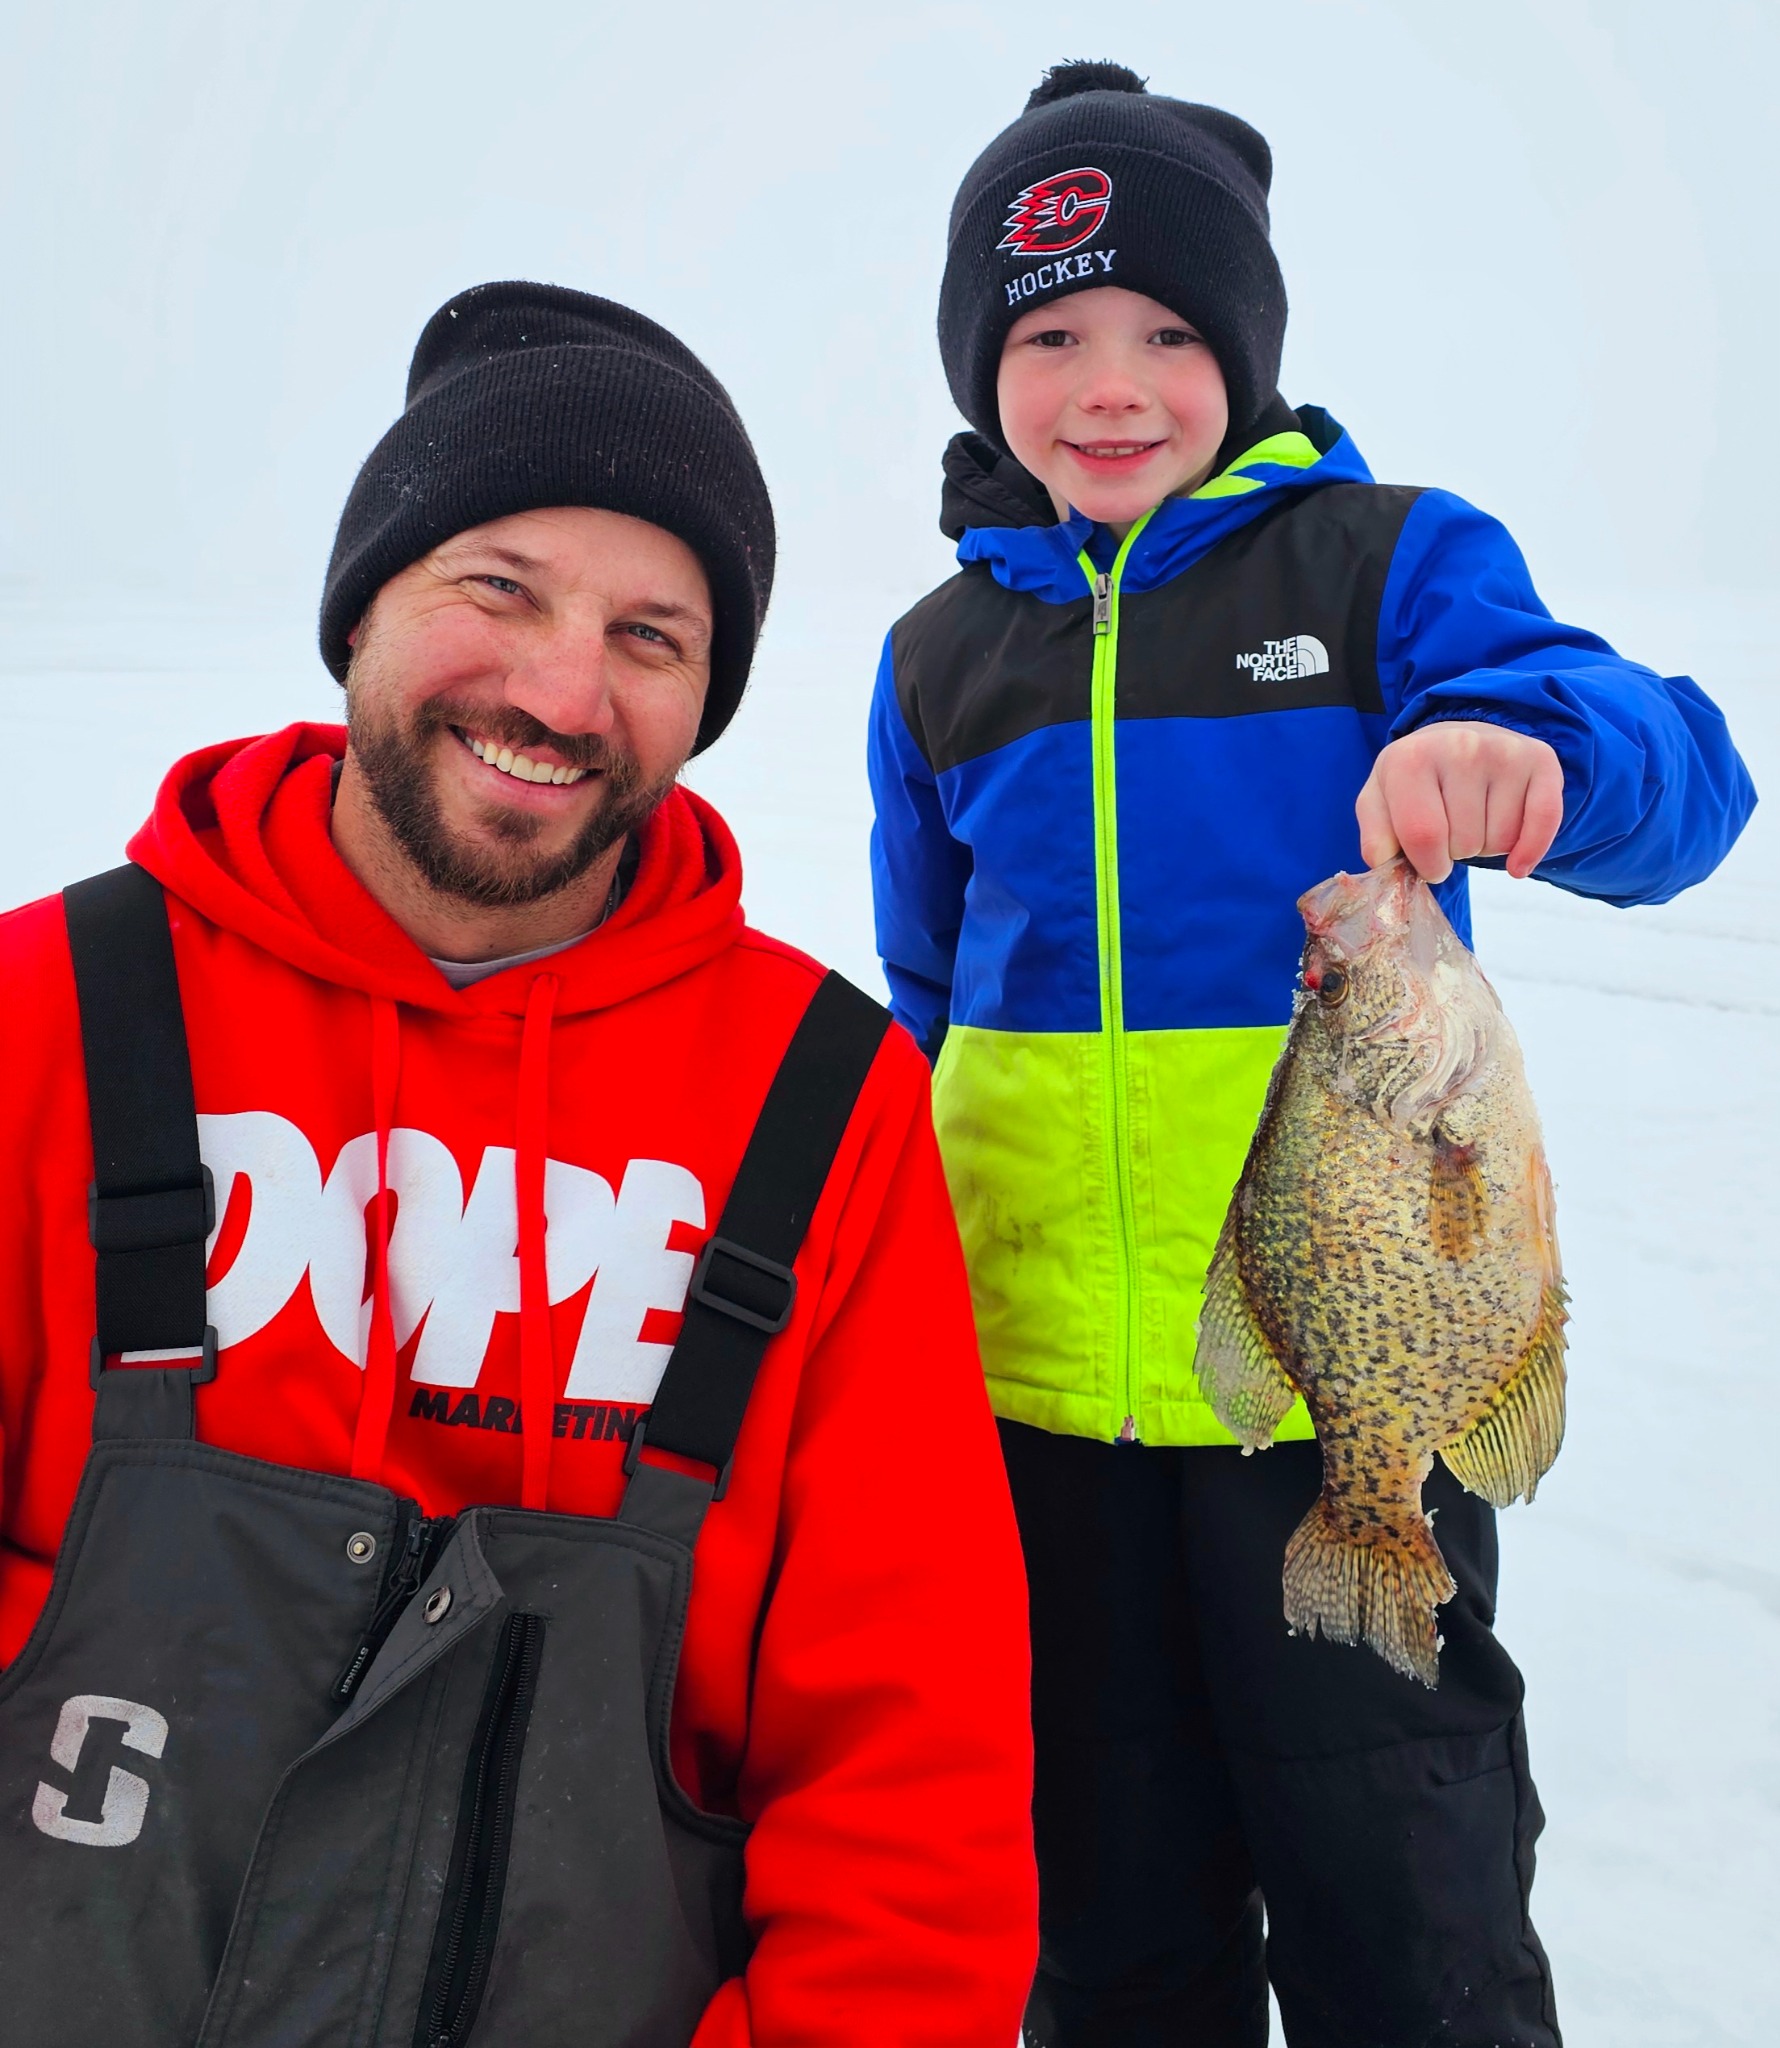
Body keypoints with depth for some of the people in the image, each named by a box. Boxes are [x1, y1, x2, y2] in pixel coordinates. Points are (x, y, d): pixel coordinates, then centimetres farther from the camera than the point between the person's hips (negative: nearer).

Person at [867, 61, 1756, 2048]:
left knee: (1400, 1889, 11)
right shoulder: (944, 655, 8)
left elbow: (1679, 779, -17)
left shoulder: (1389, 563, -3)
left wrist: (1522, 748, -40)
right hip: (1036, 1382, 4)